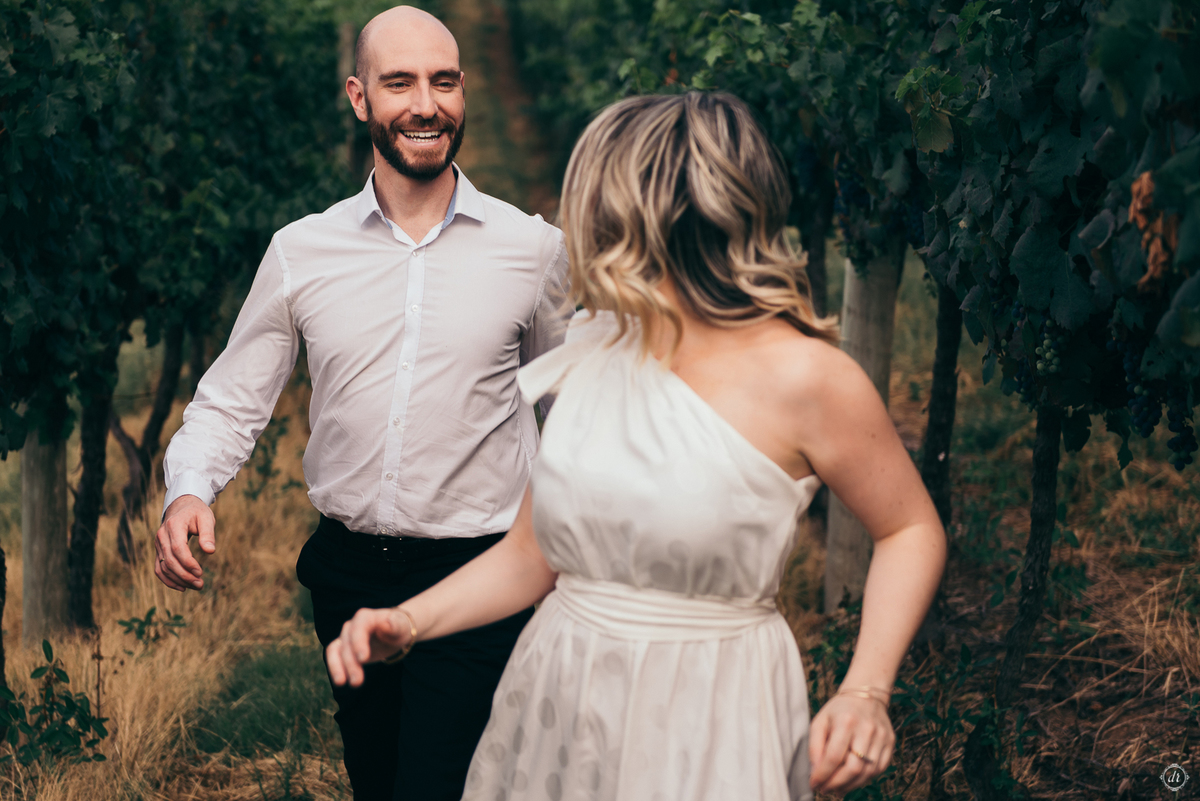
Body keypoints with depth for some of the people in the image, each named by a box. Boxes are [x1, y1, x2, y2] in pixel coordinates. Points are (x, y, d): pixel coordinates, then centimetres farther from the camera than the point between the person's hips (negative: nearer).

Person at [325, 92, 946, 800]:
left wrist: (865, 694, -15)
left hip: (706, 738, -5)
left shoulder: (803, 378, -15)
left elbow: (913, 529, -3)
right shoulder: (592, 354, 2)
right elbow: (534, 551, 10)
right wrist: (411, 622, -4)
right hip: (558, 711, 5)